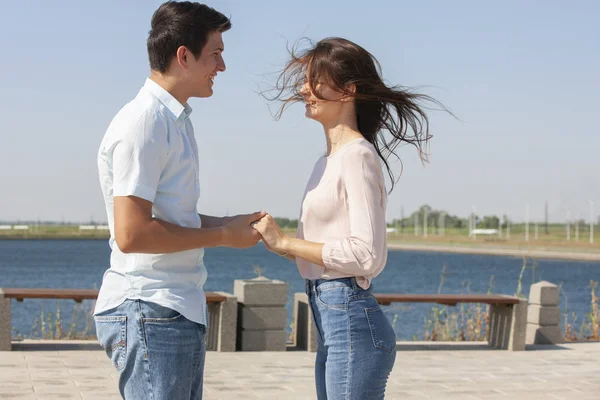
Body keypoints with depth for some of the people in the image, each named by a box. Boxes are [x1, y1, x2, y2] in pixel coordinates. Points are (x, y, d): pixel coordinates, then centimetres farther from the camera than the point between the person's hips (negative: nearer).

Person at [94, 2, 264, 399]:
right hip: (148, 312, -10)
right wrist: (222, 236, -14)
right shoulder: (143, 122, -16)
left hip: (180, 313, 10)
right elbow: (131, 233, -23)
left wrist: (229, 223, 9)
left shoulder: (176, 120, 16)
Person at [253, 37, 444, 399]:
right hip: (333, 326, 10)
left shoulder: (358, 156, -12)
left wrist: (287, 243, -15)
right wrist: (274, 239, 4)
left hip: (352, 322, -10)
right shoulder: (328, 162, 15)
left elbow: (368, 255, -20)